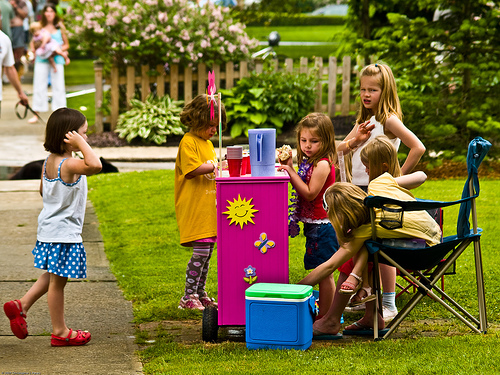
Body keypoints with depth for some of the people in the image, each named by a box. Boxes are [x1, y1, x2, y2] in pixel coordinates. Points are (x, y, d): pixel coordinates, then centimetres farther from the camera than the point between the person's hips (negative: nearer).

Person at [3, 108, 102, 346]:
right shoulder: (68, 164, -25)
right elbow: (95, 166, -44)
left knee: (52, 276, 24)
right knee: (58, 281, 3)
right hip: (64, 233, -9)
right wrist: (82, 145, -32)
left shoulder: (49, 161, 4)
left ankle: (21, 306, 22)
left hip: (49, 228, 9)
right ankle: (60, 332, 13)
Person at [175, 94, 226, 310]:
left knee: (207, 251, 9)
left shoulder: (208, 143, 19)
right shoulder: (188, 142, -10)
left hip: (208, 207, 9)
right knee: (201, 251, -12)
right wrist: (215, 166, -16)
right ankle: (188, 297, -7)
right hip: (193, 208, -9)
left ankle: (200, 294, 17)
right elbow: (193, 169, -21)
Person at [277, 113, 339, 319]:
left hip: (322, 224, -10)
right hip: (313, 223, 10)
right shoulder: (308, 162, 12)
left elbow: (310, 193, -20)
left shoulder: (323, 164, -17)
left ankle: (325, 317, 1)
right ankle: (324, 315, 22)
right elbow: (300, 188, 11)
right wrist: (289, 166, 1)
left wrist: (291, 172, -20)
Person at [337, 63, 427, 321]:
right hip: (358, 190, 8)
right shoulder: (364, 120, 14)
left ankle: (389, 305, 0)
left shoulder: (389, 120, -11)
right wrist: (354, 140, -6)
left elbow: (418, 148, -21)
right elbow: (339, 151, 16)